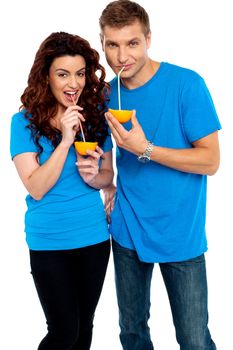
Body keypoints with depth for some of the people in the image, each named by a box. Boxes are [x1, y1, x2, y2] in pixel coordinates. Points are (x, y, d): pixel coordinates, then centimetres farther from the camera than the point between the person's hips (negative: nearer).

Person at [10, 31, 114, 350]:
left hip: (95, 236, 4)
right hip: (49, 242, -3)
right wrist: (65, 141, -24)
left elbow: (108, 175, 7)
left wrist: (93, 176, -16)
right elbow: (36, 188, -16)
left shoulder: (96, 116, -1)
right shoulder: (25, 122, -10)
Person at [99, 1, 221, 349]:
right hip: (127, 229, 5)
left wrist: (145, 149, -23)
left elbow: (210, 160, -15)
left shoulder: (187, 84, -13)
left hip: (180, 234, -4)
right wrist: (109, 186, 0)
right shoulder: (109, 94, 2)